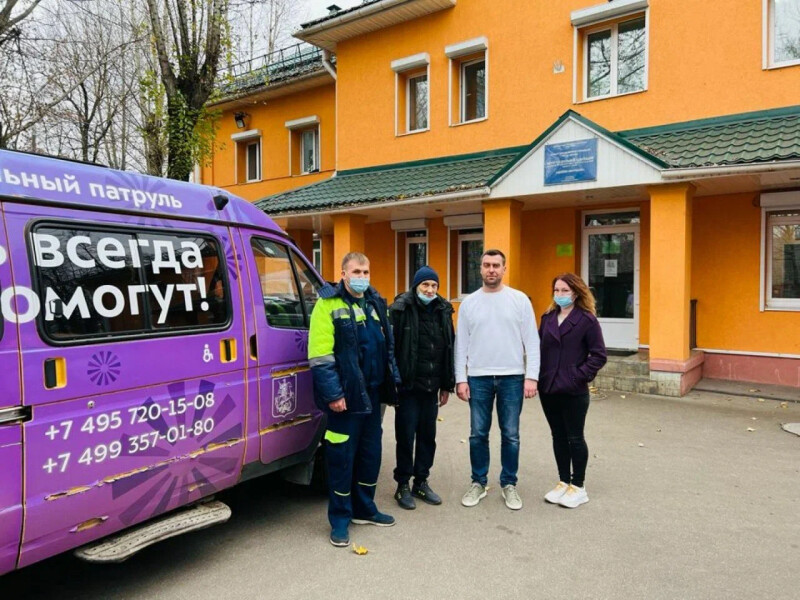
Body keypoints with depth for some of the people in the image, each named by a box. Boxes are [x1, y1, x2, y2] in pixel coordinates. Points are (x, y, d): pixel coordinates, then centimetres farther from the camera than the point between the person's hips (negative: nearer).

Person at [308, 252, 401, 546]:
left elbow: (387, 346, 18)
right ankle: (340, 519, 18)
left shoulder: (376, 303, 12)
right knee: (342, 456, 2)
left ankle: (364, 509, 32)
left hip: (372, 393, 7)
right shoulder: (329, 305, -10)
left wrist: (391, 382, 14)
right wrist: (333, 394, -19)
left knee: (371, 453, 15)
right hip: (346, 395, -7)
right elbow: (320, 356, -16)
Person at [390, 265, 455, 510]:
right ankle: (403, 485, 19)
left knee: (428, 436, 13)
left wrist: (447, 385, 14)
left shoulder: (443, 311, 9)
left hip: (431, 386, 5)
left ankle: (421, 482, 28)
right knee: (406, 436, 4)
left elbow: (448, 349, 14)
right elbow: (391, 347, -12)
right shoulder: (401, 309, -9)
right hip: (408, 385, -5)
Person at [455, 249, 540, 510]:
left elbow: (531, 341, -2)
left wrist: (531, 376, -8)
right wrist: (460, 378, -1)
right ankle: (478, 483, 24)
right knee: (478, 434, 9)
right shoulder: (469, 302, 4)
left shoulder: (520, 299, -1)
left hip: (512, 377, -1)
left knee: (510, 435, 8)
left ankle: (509, 484, 23)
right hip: (478, 378, 1)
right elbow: (461, 344, 4)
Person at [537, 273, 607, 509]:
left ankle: (578, 487, 21)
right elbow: (539, 348, 12)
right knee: (558, 436, 14)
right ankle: (563, 482, 28)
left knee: (575, 438, 7)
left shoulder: (587, 320, -8)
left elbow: (599, 355, -8)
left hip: (573, 390, -5)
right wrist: (537, 376, 2)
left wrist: (581, 375, -15)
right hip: (548, 388, 5)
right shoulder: (548, 318, 8)